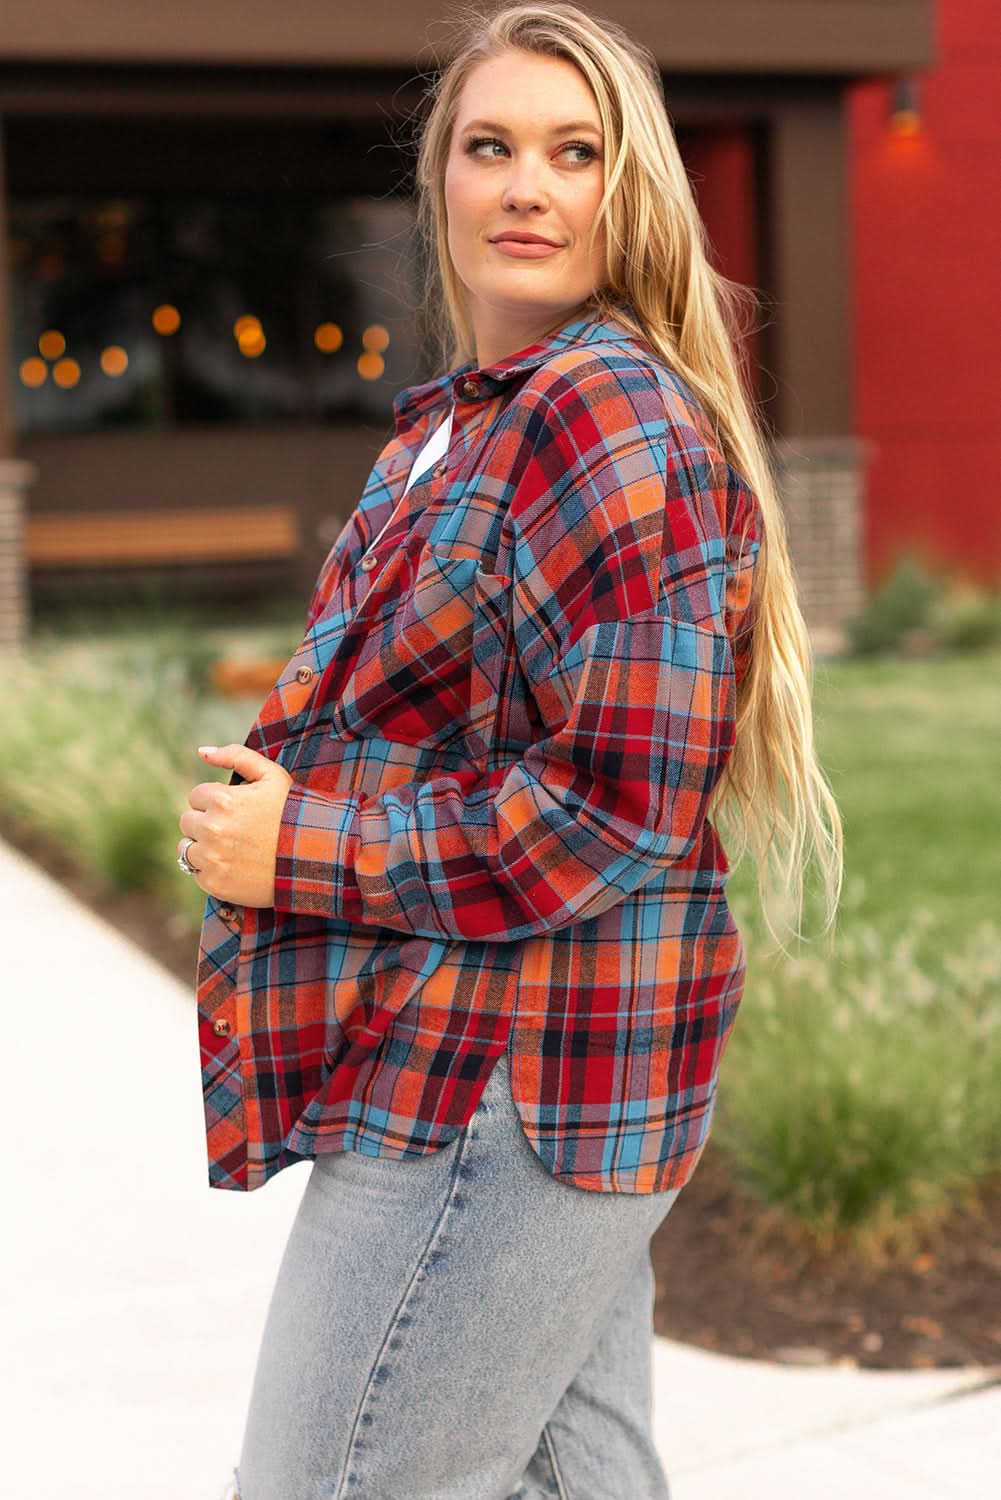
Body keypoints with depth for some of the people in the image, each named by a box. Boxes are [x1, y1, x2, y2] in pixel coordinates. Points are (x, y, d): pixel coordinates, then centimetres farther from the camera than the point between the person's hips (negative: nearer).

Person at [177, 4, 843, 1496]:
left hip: (497, 1095, -10)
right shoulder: (452, 426, 17)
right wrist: (277, 774, 8)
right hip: (523, 1080, 10)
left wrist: (304, 851, -16)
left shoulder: (617, 419, -15)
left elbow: (620, 801, -23)